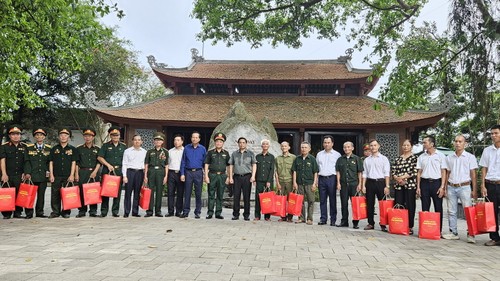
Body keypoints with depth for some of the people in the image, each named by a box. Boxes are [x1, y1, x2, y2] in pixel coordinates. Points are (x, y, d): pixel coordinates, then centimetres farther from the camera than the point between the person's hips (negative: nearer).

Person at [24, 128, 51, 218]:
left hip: (43, 176, 2)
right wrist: (27, 173, -8)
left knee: (41, 195, 5)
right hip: (31, 176, -1)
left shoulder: (48, 148, 11)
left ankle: (39, 212, 13)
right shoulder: (29, 148, 7)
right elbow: (27, 161, 1)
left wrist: (48, 171, 1)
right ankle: (29, 213, 4)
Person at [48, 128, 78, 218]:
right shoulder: (54, 149, 12)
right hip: (56, 176, 2)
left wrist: (72, 175, -5)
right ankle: (55, 212, 11)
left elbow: (73, 163, 3)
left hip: (68, 176, -2)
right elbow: (51, 162, 10)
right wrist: (51, 175, 1)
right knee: (55, 194, 2)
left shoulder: (73, 149, 7)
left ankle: (66, 212, 10)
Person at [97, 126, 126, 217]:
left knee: (118, 192, 1)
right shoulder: (105, 146, 9)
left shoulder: (123, 147, 13)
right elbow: (99, 157, 2)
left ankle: (115, 211, 9)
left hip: (119, 171, 1)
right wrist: (108, 165, -9)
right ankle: (104, 211, 6)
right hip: (107, 171, -1)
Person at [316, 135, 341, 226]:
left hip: (332, 178, -3)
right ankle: (323, 219, 13)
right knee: (322, 200, 5)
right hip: (322, 178, 3)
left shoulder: (337, 155, 6)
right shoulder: (319, 154, 16)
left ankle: (333, 220, 7)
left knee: (333, 200, 0)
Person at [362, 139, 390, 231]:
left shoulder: (384, 158, 3)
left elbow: (387, 173, -1)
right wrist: (363, 185, 3)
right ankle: (370, 223, 15)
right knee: (369, 204, 5)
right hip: (370, 182, 3)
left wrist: (387, 186, -8)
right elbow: (364, 174, 11)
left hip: (380, 182, -3)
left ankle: (383, 224, 6)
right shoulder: (367, 160, 12)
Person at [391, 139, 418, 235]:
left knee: (410, 207, 0)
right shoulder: (398, 159, 15)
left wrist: (402, 177, -10)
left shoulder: (414, 158, 2)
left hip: (410, 185, -4)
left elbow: (415, 172, -9)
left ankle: (410, 227, 9)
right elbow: (393, 172, 10)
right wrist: (397, 178, -9)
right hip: (398, 186, 4)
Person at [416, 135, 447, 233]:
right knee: (425, 208, 5)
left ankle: (438, 230, 10)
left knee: (438, 208, 3)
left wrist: (442, 187, -8)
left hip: (436, 183, -3)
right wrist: (418, 187, 5)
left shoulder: (440, 155, 1)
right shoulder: (421, 157, 10)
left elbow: (443, 172, 0)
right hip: (425, 183, 3)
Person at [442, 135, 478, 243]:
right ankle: (453, 233, 14)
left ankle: (471, 235, -1)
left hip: (464, 187, -4)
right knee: (451, 212, 6)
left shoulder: (470, 157, 3)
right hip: (451, 187, 4)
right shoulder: (449, 158, 12)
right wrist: (445, 188, 9)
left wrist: (474, 190, -6)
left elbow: (473, 175, 0)